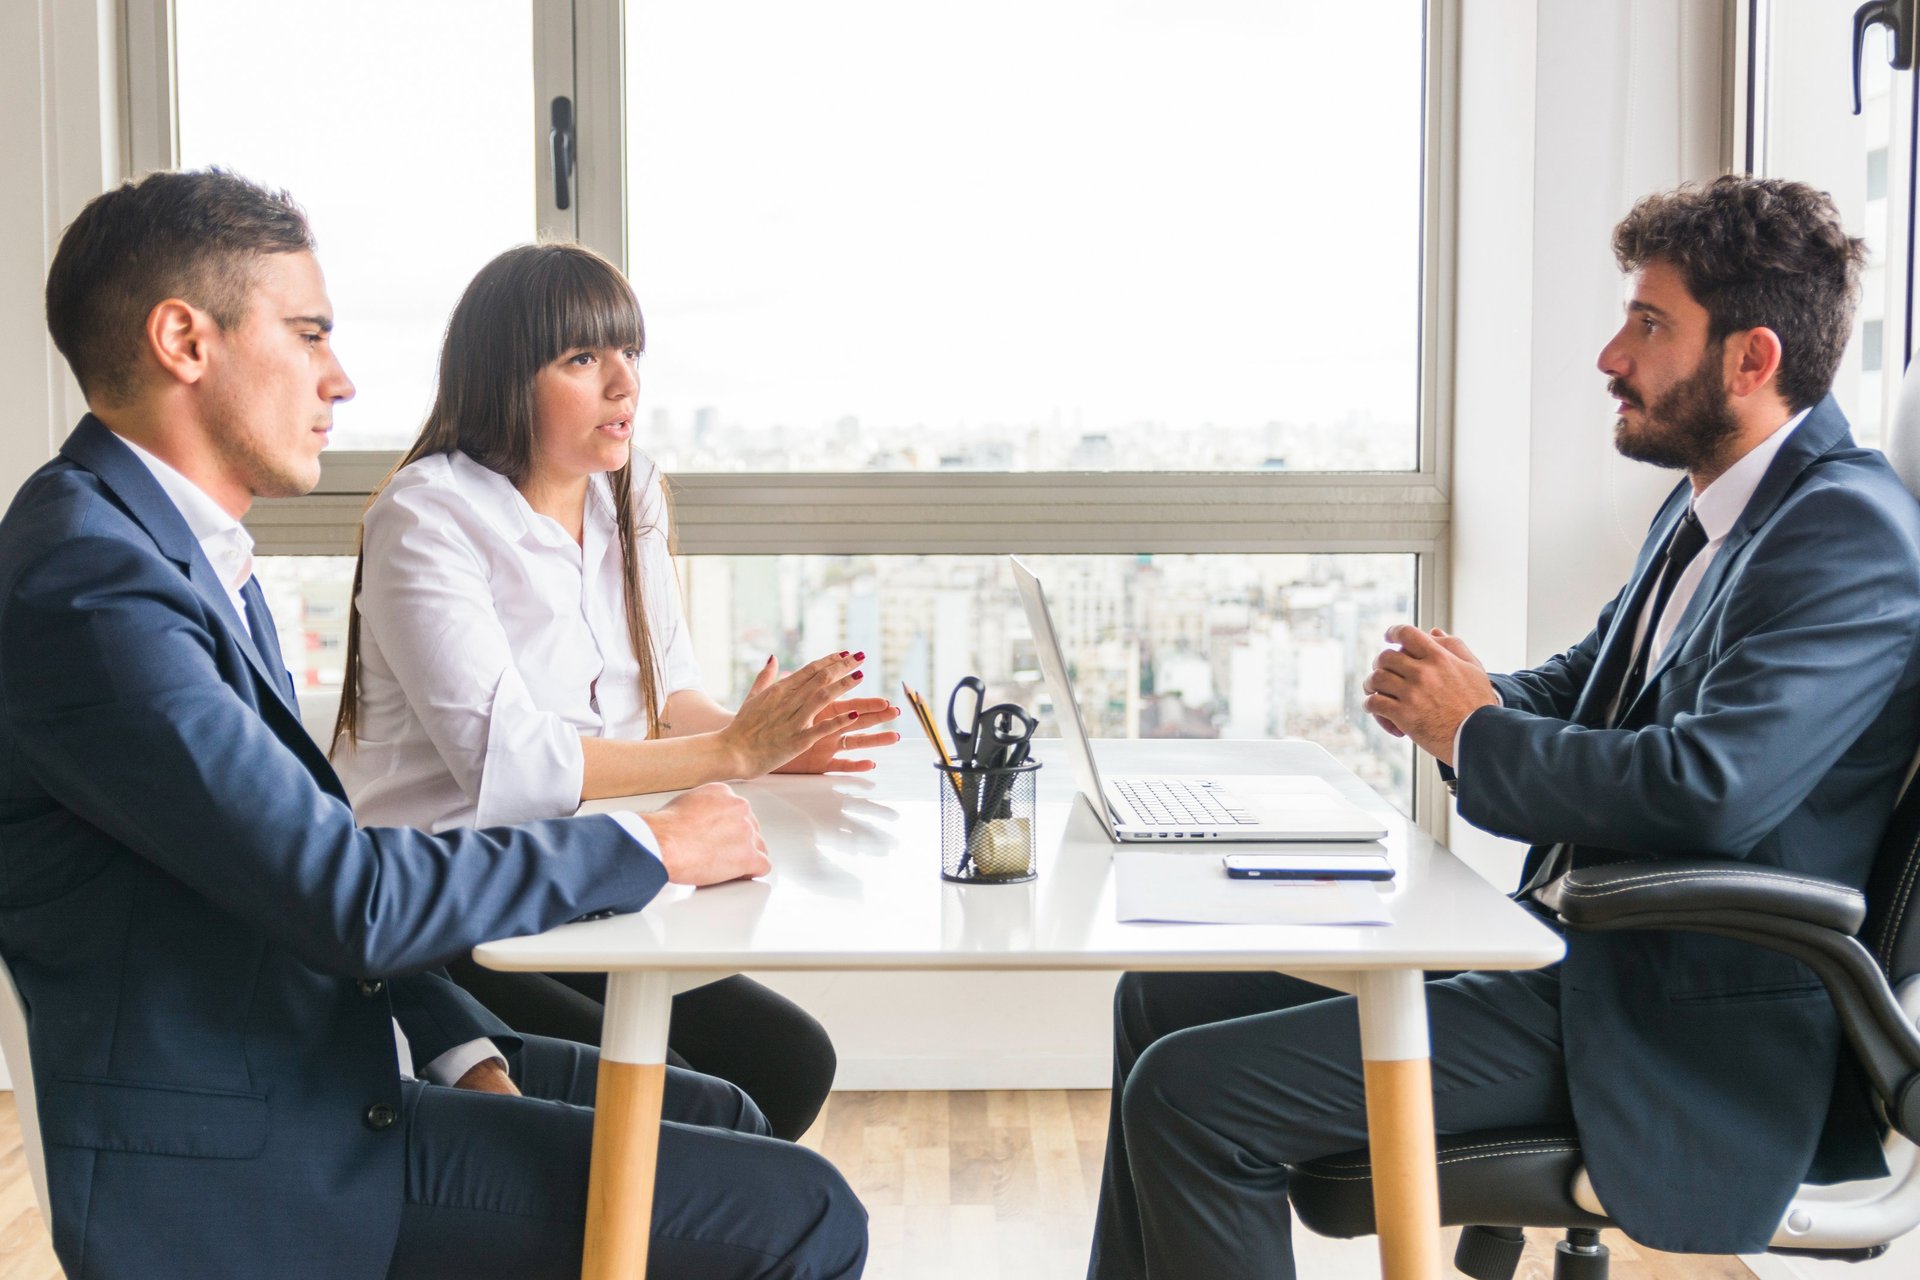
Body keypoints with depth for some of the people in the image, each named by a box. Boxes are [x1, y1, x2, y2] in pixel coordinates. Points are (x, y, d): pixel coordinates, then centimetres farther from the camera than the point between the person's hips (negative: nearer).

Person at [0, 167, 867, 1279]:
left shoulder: (196, 554, 11)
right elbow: (346, 895, -25)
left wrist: (465, 1050, 3)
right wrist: (653, 847, -14)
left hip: (327, 1056, 10)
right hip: (247, 1165, -10)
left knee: (720, 1122, 17)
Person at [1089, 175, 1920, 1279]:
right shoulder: (1710, 503, 13)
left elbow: (1709, 789, -30)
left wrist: (1476, 734, -14)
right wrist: (1444, 699, -3)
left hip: (1670, 1030, -10)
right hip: (1561, 943, 10)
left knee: (1189, 1092, -18)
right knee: (1160, 1001, 11)